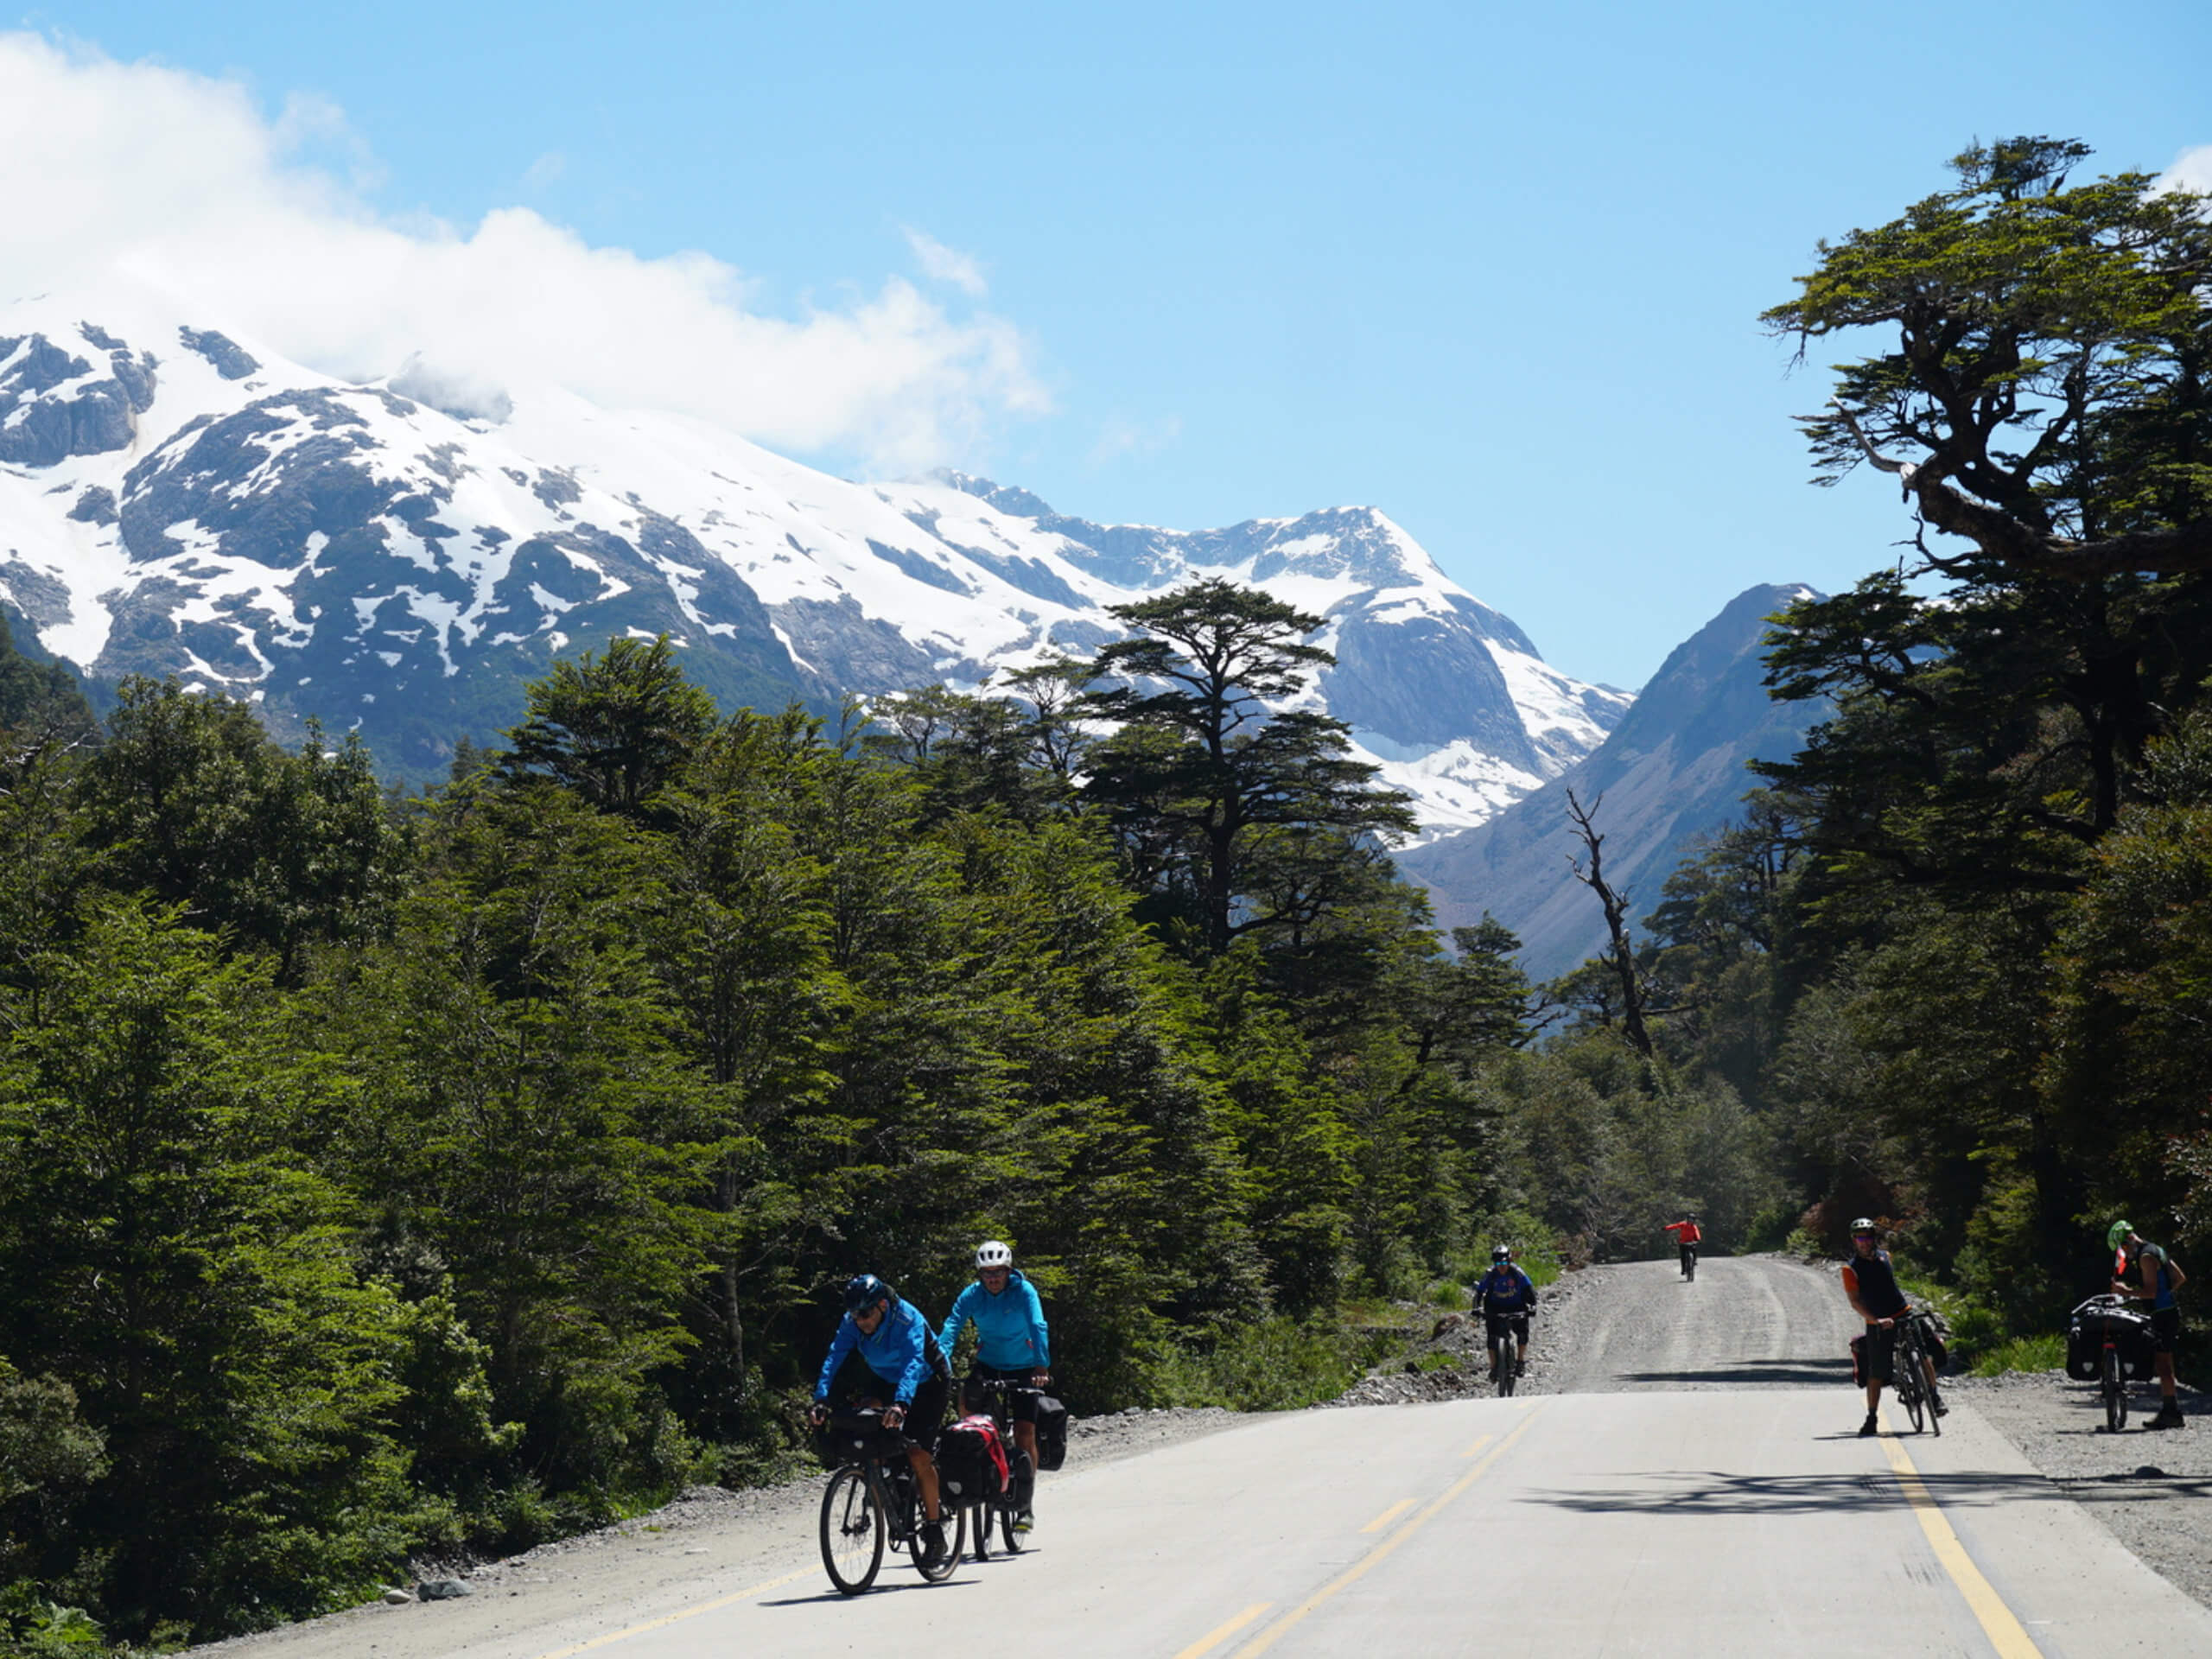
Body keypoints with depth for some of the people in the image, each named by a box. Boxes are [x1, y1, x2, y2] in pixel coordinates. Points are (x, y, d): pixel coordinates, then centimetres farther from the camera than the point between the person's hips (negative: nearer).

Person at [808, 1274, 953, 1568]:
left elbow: (913, 1363, -45)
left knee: (917, 1454, -17)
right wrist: (821, 1399, -42)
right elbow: (834, 1358, -26)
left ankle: (934, 1531, -5)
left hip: (926, 1386, -5)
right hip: (887, 1381, 5)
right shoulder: (851, 1323, -18)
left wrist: (901, 1404, -60)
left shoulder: (907, 1320, -32)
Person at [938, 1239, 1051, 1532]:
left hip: (1023, 1367, -2)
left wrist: (1042, 1366, -46)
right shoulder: (972, 1295, -14)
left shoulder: (1024, 1291, -19)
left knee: (1024, 1431, -10)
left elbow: (1038, 1327, -31)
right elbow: (952, 1326, -26)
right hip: (988, 1364, 2)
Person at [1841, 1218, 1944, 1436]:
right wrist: (1875, 1320, -26)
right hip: (1877, 1325, -3)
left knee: (1923, 1354, -14)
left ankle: (1935, 1396, 2)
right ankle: (1871, 1418, 9)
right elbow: (1855, 1301, -15)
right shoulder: (1851, 1269, -6)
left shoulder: (1885, 1256, 7)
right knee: (1876, 1373, -1)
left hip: (1904, 1315, 3)